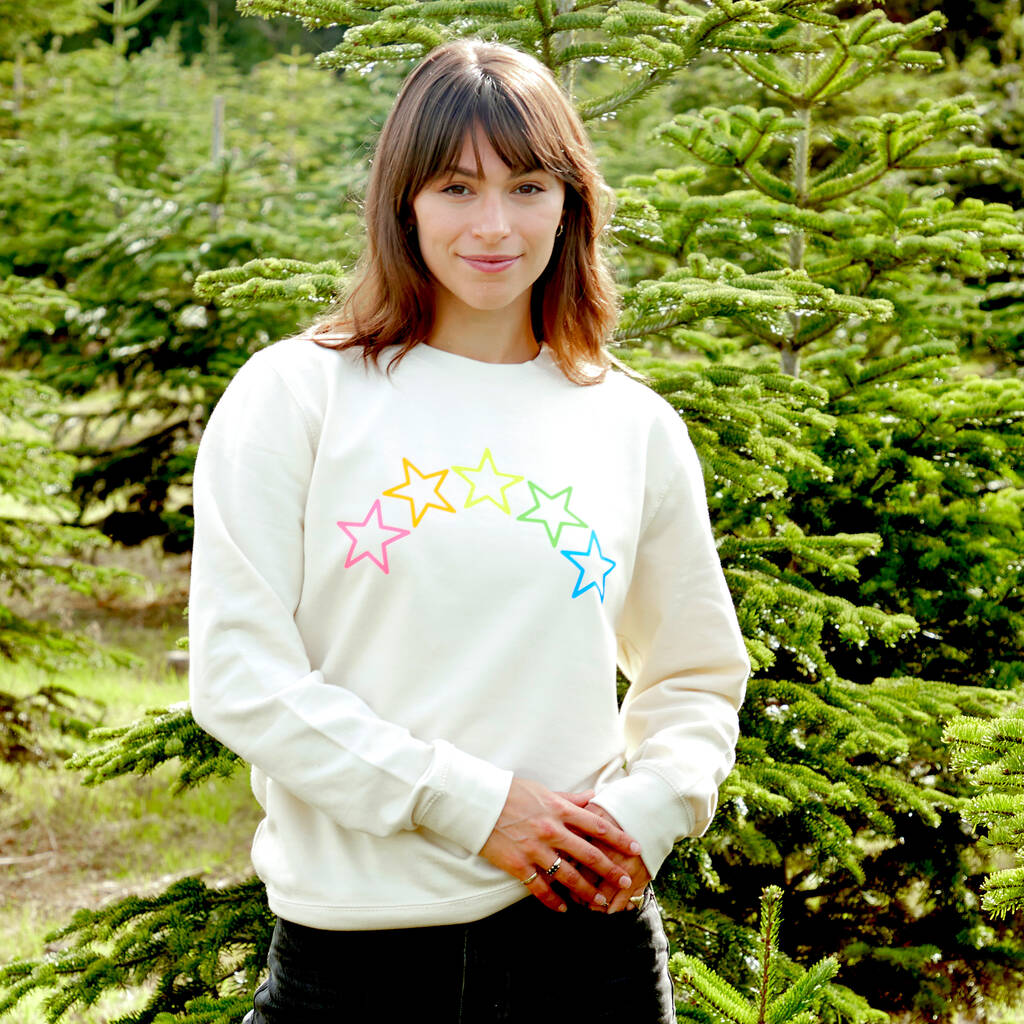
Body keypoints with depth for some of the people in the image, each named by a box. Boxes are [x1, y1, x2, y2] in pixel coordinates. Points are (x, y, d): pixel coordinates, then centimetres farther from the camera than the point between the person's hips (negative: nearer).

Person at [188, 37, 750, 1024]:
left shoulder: (637, 428, 8)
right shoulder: (296, 395, -1)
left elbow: (699, 677, 17)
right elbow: (239, 673, -7)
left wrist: (650, 809, -4)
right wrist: (470, 804, -14)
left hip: (582, 931, 2)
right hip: (351, 941, -2)